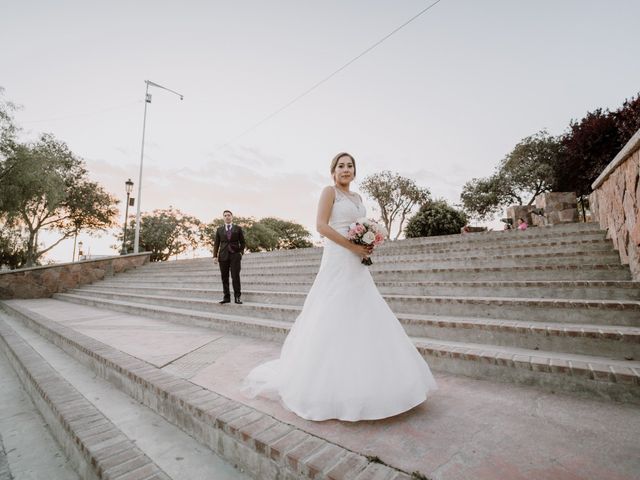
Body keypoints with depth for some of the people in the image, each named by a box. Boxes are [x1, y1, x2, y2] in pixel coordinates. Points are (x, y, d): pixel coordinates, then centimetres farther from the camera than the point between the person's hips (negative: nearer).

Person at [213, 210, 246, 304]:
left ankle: (237, 297, -2)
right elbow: (216, 243, 10)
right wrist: (215, 256, 0)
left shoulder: (238, 228, 9)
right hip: (223, 256, 2)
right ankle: (226, 297, 8)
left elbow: (242, 242, 8)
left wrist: (241, 252, -5)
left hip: (235, 255, -2)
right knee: (224, 277, 2)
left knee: (235, 276, -7)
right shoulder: (219, 229, 13)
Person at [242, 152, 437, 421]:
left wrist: (367, 245, 2)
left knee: (364, 318, 9)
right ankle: (327, 383, 11)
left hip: (357, 263, 8)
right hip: (337, 260, -8)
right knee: (333, 319, -4)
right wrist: (352, 246, -16)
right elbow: (321, 226, -13)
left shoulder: (357, 198, 20)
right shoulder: (329, 191, -2)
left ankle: (361, 382, 23)